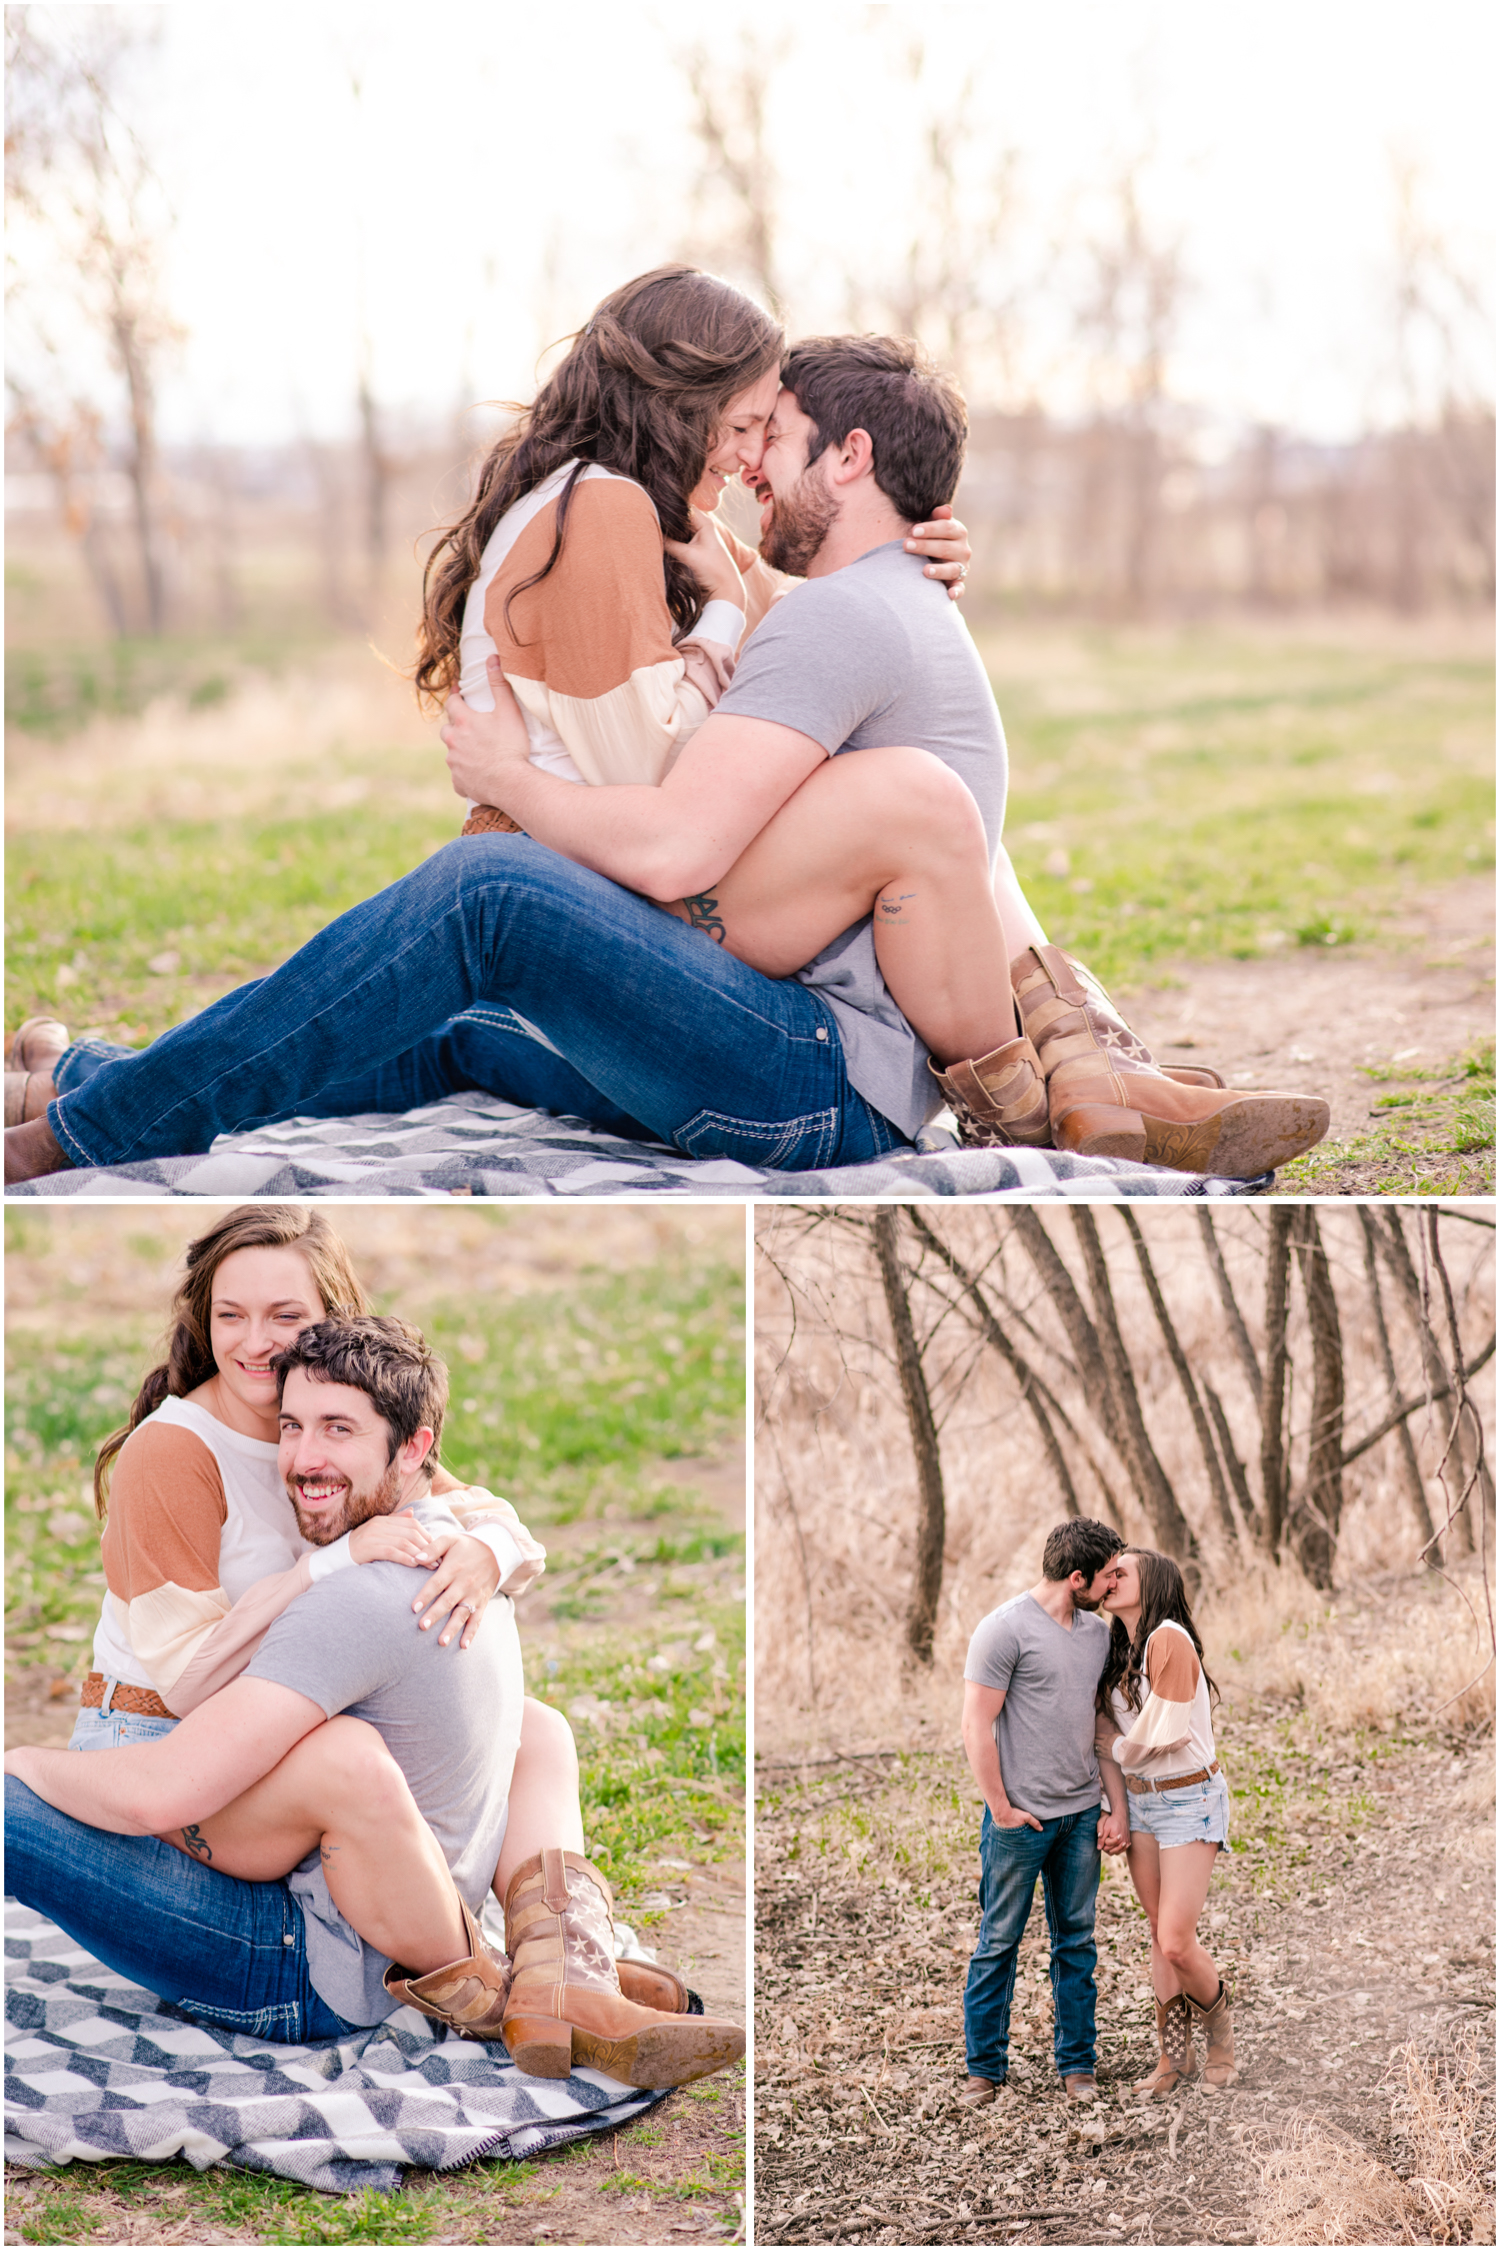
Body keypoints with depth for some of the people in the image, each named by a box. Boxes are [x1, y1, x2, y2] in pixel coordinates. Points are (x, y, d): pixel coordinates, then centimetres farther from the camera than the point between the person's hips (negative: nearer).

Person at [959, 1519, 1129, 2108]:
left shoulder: (1097, 1633, 11)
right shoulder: (1005, 1628, -11)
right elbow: (976, 1726, -11)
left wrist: (1117, 1808, 11)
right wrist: (1001, 1809, -10)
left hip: (1082, 1815, 6)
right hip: (1021, 1817, -6)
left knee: (1076, 1942, 10)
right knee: (999, 1942, 3)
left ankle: (1076, 2064, 19)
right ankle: (985, 2068, 13)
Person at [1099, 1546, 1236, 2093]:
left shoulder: (1169, 1639, -18)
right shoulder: (1120, 1649, 8)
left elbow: (1164, 1733, -20)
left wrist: (1122, 1752, -2)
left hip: (1189, 1800, -7)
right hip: (1139, 1800, 7)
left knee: (1176, 1942, -10)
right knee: (1160, 1934, 9)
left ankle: (1218, 2025, 16)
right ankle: (1173, 2054, 17)